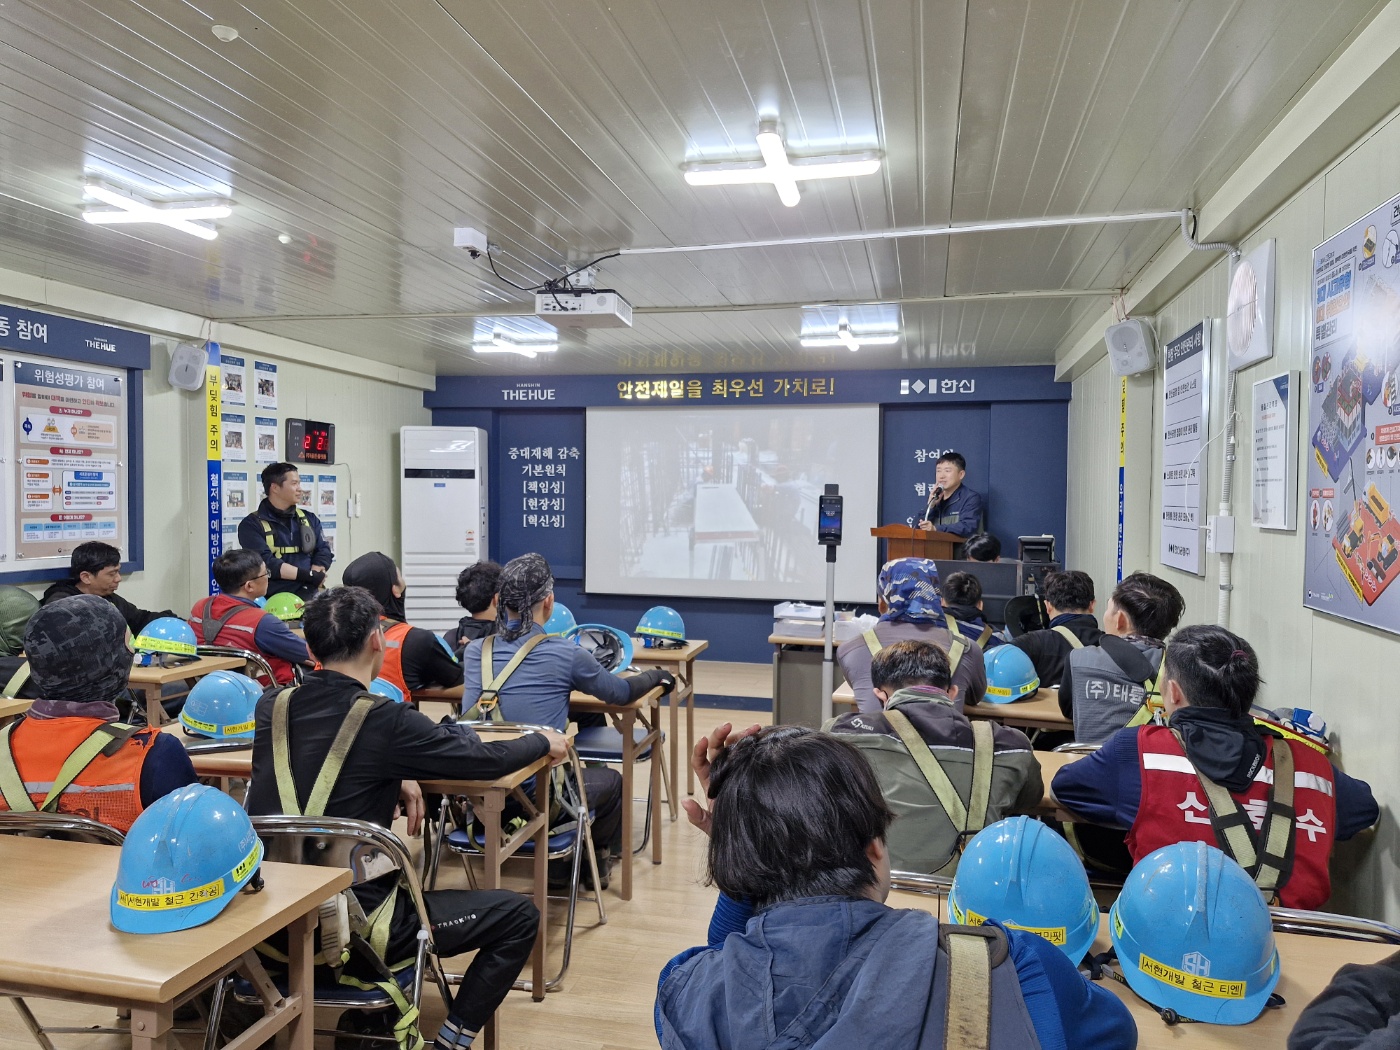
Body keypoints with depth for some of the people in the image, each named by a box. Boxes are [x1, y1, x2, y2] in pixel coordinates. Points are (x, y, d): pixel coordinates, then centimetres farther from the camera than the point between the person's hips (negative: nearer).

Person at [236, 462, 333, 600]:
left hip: (308, 596, 4)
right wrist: (309, 575, -13)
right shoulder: (252, 525, 0)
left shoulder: (309, 519, 16)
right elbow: (266, 563, -11)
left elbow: (324, 552, 7)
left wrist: (313, 577, -11)